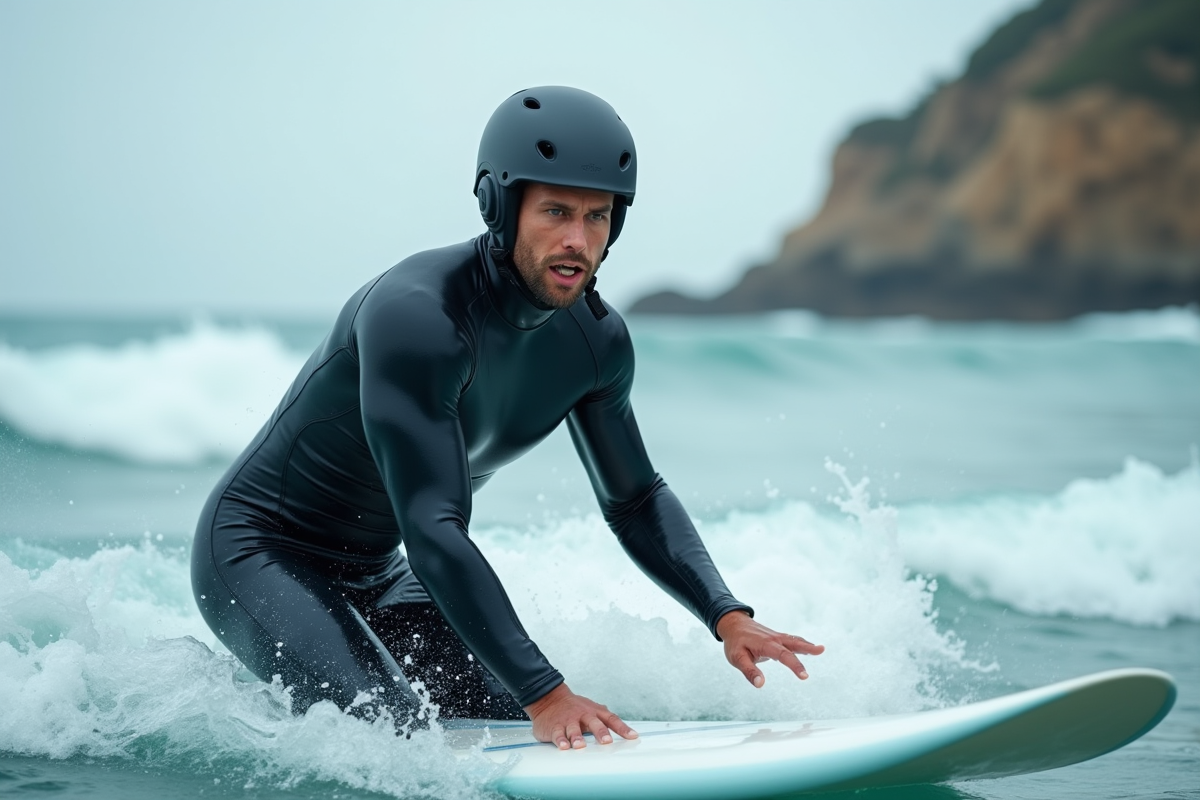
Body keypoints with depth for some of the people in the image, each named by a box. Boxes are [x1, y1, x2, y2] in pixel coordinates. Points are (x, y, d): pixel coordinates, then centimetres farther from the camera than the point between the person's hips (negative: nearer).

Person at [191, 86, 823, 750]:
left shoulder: (597, 341, -7)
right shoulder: (416, 316, -32)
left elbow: (635, 500, 7)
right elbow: (432, 532, -38)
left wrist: (727, 617, -9)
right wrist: (544, 695, -42)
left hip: (377, 576, 8)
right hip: (258, 555, -8)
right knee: (394, 730, -27)